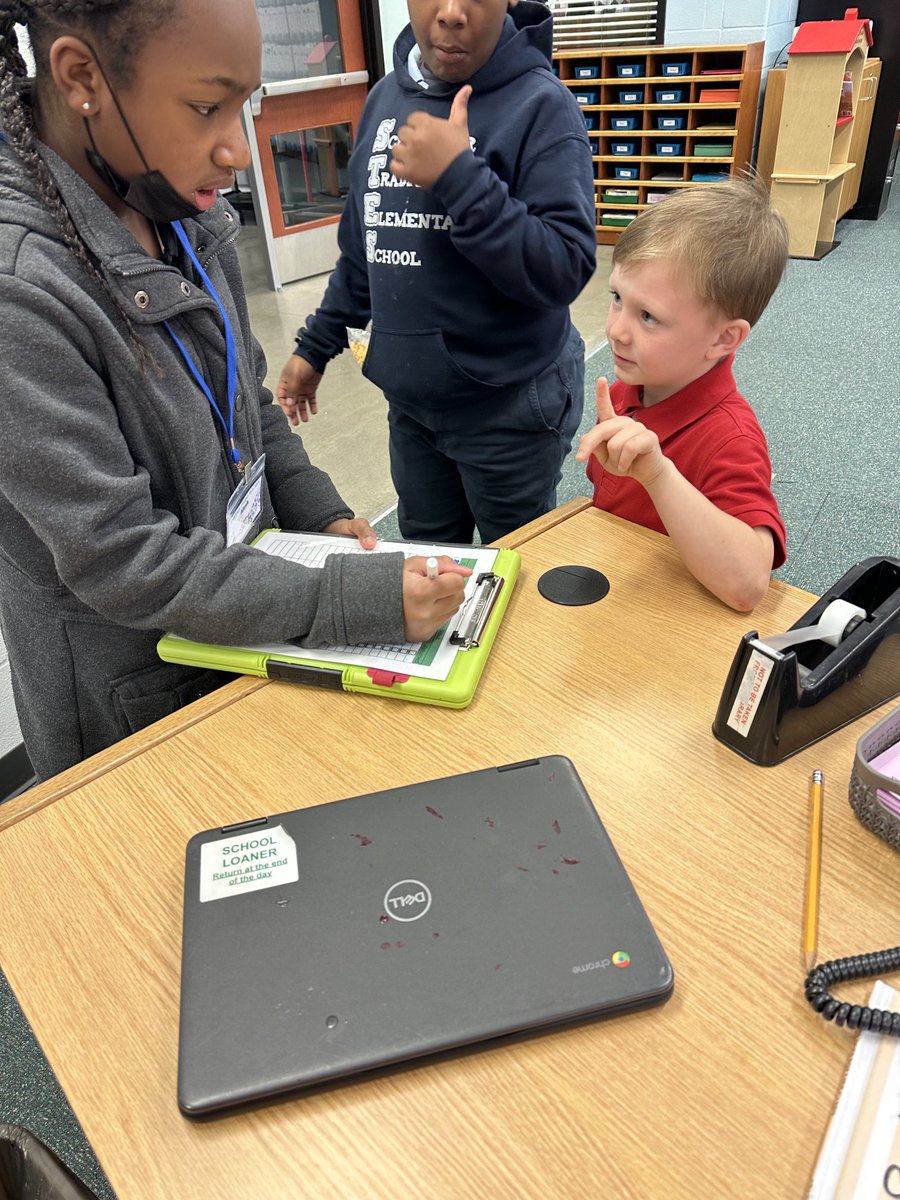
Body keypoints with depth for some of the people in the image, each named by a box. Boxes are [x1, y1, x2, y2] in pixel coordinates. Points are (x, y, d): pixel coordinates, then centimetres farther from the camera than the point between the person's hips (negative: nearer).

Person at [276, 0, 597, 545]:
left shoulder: (540, 105, -11)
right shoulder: (386, 97, 7)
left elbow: (566, 271, -21)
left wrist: (458, 177, -27)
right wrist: (316, 346, 17)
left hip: (510, 403, -5)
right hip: (408, 398, 6)